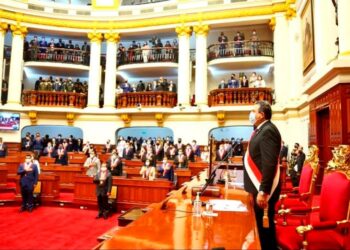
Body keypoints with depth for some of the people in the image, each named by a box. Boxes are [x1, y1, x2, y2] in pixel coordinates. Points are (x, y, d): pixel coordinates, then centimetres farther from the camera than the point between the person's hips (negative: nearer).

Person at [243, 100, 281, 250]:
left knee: (265, 226, 4)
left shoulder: (268, 131, -19)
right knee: (262, 225, 20)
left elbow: (269, 164, -26)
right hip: (258, 186, 10)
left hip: (263, 189, -10)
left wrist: (263, 191, -26)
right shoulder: (261, 130, 12)